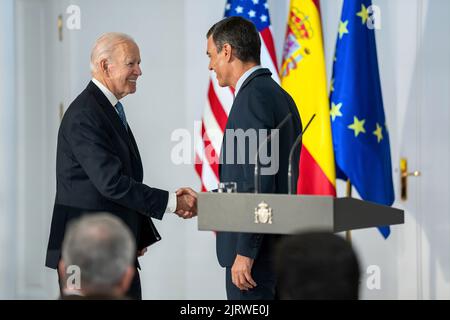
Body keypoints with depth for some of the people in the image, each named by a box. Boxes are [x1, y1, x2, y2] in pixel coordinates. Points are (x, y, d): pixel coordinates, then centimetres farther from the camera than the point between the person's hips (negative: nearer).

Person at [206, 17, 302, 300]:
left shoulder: (252, 97, -15)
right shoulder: (279, 95, 15)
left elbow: (260, 180, -21)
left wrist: (245, 252, -21)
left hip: (257, 247, -10)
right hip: (279, 244, 10)